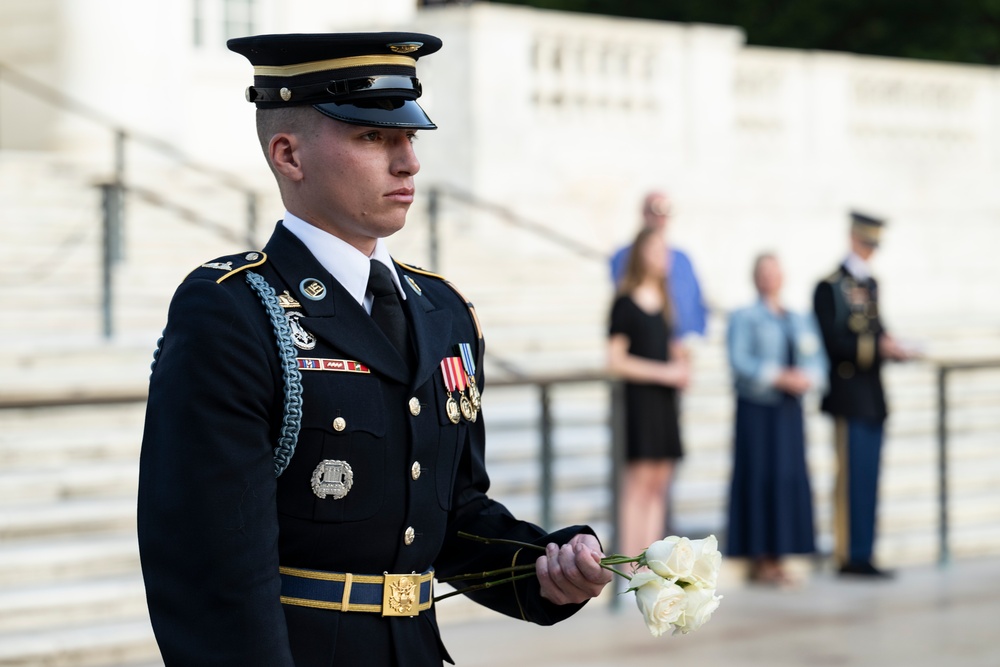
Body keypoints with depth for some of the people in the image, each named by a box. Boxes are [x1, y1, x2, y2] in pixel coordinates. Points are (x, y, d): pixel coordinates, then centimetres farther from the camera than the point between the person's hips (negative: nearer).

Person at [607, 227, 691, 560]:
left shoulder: (663, 302, 14)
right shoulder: (625, 304, -8)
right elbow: (616, 361, -12)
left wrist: (680, 364, 4)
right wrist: (664, 372, -14)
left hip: (665, 399, 7)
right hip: (639, 397, -7)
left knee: (659, 483, 6)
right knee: (640, 481, -9)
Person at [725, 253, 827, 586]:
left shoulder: (802, 321, 16)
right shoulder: (743, 318, -1)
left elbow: (817, 360, 10)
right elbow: (740, 361, -13)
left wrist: (807, 378, -12)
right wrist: (779, 377, -21)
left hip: (790, 409, 5)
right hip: (756, 409, -5)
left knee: (791, 478, 2)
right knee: (759, 480, -6)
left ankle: (777, 560, 7)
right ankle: (759, 561, -1)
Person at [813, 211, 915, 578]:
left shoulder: (871, 284, 17)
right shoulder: (829, 287, -8)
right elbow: (832, 342, -15)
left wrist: (891, 348, 3)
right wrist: (878, 347, -22)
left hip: (873, 396, 8)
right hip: (849, 393, -8)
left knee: (868, 477, 8)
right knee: (852, 476, -7)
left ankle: (862, 554, 13)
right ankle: (850, 554, -2)